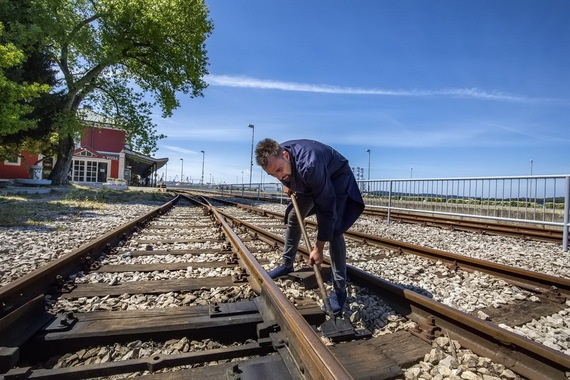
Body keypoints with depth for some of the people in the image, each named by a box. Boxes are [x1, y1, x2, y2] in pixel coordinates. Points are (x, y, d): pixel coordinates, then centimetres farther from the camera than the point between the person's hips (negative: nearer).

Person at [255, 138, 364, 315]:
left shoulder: (309, 165, -45)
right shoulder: (276, 157, -23)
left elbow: (326, 207, -38)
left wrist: (318, 248, -34)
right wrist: (287, 184, -6)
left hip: (337, 177, -7)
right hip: (308, 182, 7)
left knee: (333, 229, -19)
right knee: (293, 218, 9)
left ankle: (339, 289, -9)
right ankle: (286, 265, 27)